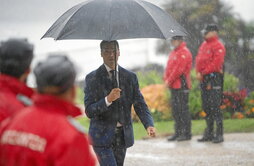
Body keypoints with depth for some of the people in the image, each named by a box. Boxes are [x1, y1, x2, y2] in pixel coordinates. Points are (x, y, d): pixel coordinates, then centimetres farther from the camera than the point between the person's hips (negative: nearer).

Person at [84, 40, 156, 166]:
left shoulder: (130, 77, 6)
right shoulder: (92, 78, -4)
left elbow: (140, 105, 3)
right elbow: (89, 111, -10)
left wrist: (149, 125, -15)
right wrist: (108, 100, -26)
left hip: (123, 135, 4)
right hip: (102, 136, -4)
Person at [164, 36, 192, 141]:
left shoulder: (184, 53, -12)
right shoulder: (174, 52, 19)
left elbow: (179, 69, -18)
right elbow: (169, 67, 20)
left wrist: (169, 81, -14)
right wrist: (166, 79, 4)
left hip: (181, 86, -10)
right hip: (174, 86, 10)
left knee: (183, 109, -7)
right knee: (175, 109, 12)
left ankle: (187, 134, -4)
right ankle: (178, 133, 19)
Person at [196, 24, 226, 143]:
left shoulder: (218, 46, -8)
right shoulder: (203, 45, 19)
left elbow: (216, 63, -16)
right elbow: (198, 60, 17)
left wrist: (203, 73, -13)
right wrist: (199, 73, 0)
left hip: (214, 78, -9)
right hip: (204, 79, 9)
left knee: (214, 106, -12)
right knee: (206, 107, 12)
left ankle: (219, 134, -10)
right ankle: (209, 133, 19)